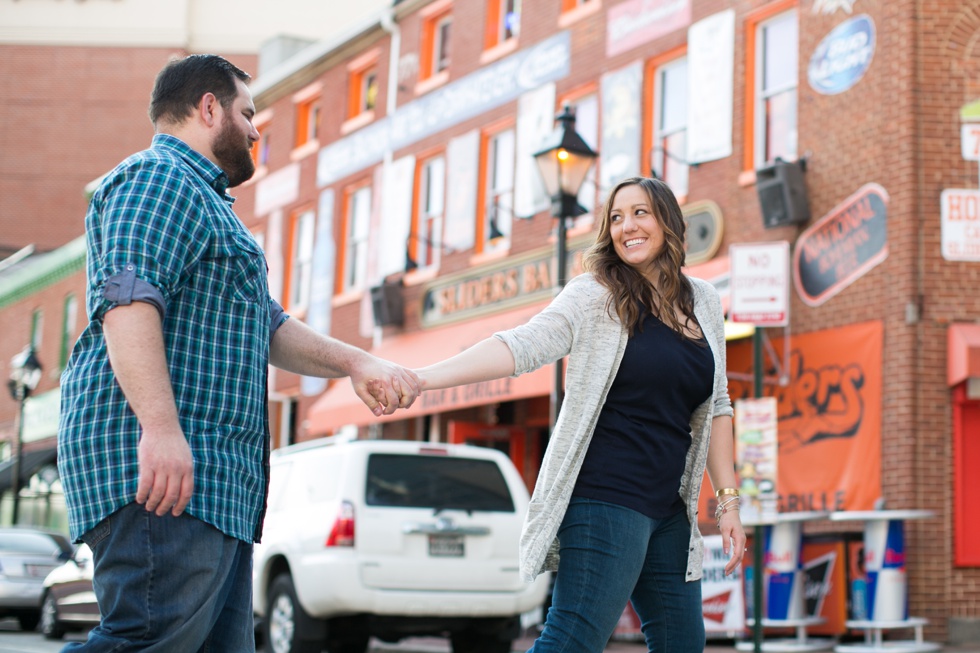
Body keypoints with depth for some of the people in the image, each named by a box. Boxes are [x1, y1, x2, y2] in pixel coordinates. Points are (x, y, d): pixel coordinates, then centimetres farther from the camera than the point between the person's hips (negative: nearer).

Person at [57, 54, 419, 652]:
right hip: (162, 467, -11)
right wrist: (159, 424, -30)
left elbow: (269, 327, 28)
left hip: (216, 484, 11)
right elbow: (127, 296, -19)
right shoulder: (157, 178, -2)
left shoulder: (205, 202, 32)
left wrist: (354, 363, 11)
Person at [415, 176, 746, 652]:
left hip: (669, 510, 7)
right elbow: (520, 346, -16)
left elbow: (715, 408, 18)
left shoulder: (703, 303, 13)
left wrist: (728, 501, 13)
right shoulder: (594, 296, -4)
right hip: (604, 500, -7)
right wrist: (421, 378, -30)